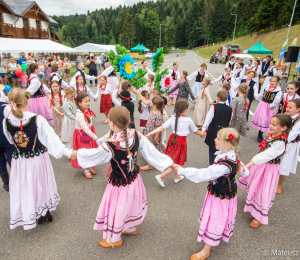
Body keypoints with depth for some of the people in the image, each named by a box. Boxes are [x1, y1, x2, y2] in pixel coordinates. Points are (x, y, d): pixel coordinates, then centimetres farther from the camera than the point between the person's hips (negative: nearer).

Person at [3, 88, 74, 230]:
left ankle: (27, 215, 34)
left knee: (23, 188, 18)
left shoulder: (6, 122, -11)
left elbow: (10, 140, 6)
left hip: (19, 161, 2)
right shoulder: (38, 120, -22)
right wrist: (67, 152, -13)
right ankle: (44, 212, 38)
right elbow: (51, 138, -20)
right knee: (40, 185, 19)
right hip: (38, 159, -1)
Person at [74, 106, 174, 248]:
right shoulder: (136, 135, -17)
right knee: (131, 203, 29)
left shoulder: (110, 146, -31)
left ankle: (115, 239, 43)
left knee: (117, 208, 18)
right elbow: (151, 151, -10)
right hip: (134, 180, 6)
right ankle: (131, 228, 56)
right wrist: (168, 162, 1)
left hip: (120, 184, -6)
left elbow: (92, 155, -14)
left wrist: (79, 152, 6)